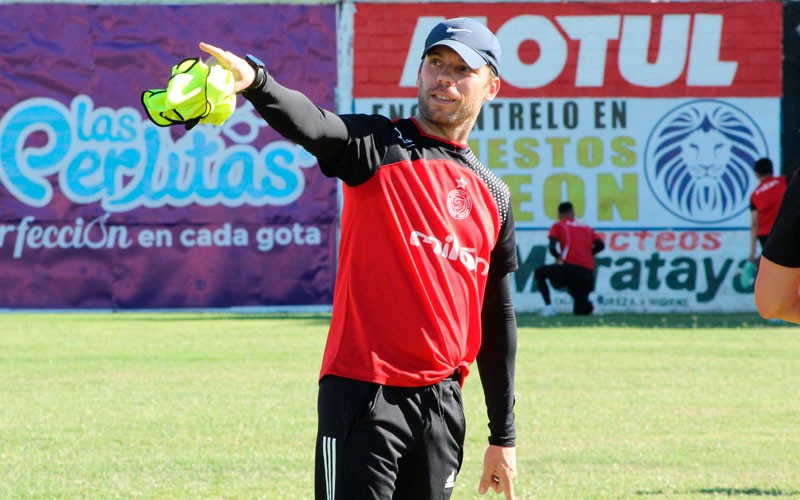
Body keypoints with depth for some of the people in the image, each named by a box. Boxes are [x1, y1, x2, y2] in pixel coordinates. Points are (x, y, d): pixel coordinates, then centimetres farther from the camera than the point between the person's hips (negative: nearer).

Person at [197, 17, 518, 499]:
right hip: (364, 391, -5)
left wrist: (504, 435, 19)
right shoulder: (377, 147, 1)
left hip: (442, 402, 5)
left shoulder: (495, 195, 15)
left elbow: (498, 317, 19)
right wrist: (254, 81, -45)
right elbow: (310, 125, -22)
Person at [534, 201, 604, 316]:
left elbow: (552, 247, -1)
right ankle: (588, 305, -6)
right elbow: (600, 245, 9)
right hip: (588, 273, 5)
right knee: (580, 311, 24)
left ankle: (548, 306, 7)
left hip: (569, 268, -5)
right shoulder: (587, 228, 22)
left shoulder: (557, 226, 12)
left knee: (539, 273, 22)